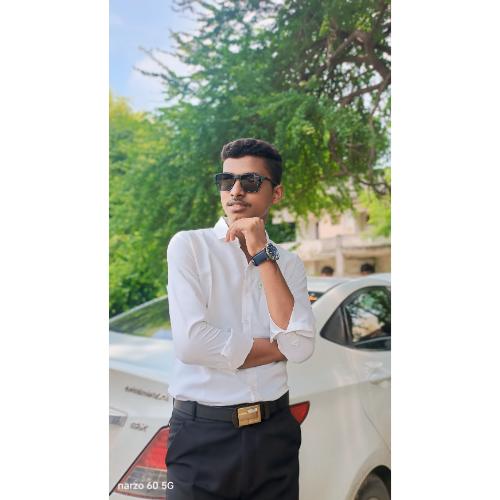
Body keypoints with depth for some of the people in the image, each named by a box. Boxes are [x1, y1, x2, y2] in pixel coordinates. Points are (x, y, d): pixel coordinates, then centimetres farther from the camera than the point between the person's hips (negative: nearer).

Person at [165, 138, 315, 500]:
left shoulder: (289, 263, 5)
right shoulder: (189, 245, -6)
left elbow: (301, 346, -11)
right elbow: (191, 343, -18)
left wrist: (263, 254, -13)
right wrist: (278, 346, -8)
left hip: (275, 432, 4)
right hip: (203, 434, -3)